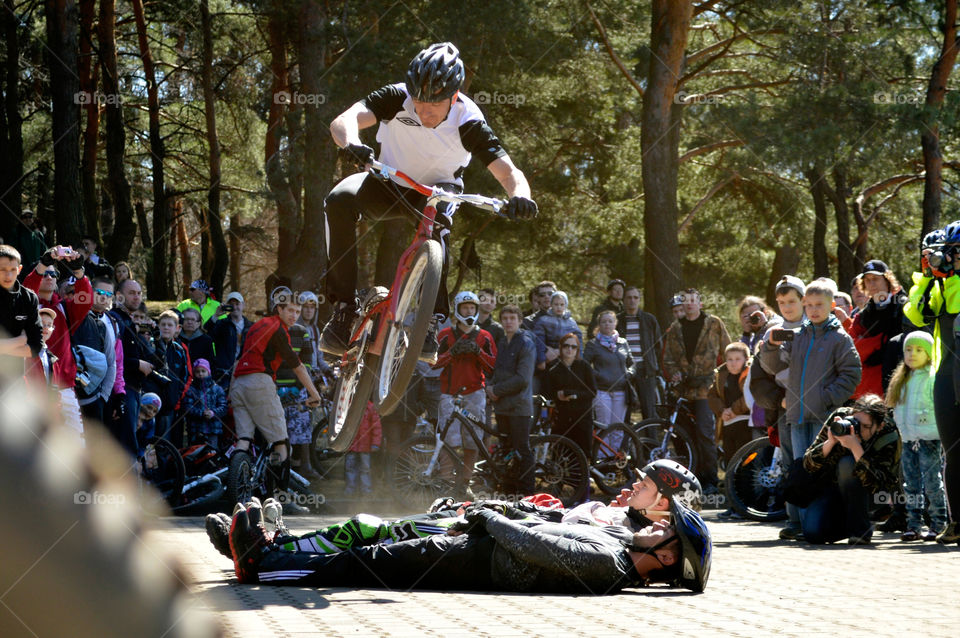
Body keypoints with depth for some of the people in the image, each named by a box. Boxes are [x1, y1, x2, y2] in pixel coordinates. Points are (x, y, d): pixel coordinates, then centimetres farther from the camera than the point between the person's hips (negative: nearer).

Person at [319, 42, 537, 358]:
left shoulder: (467, 122, -24)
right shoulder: (398, 98, -24)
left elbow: (509, 172, -29)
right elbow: (344, 120, -37)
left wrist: (520, 196, -53)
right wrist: (352, 144, -62)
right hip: (390, 186, 1)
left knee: (435, 225, -37)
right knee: (340, 199, -30)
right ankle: (344, 307, -25)